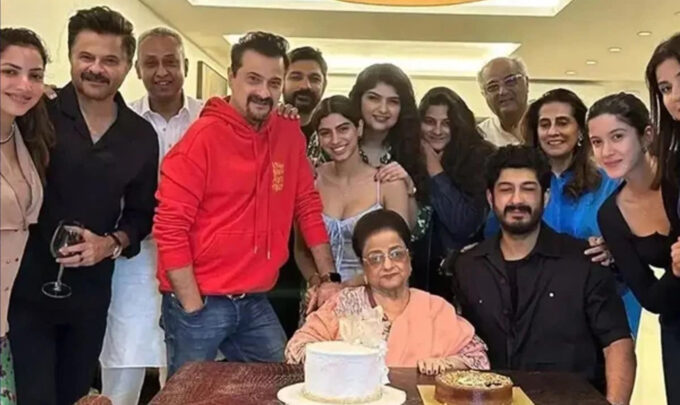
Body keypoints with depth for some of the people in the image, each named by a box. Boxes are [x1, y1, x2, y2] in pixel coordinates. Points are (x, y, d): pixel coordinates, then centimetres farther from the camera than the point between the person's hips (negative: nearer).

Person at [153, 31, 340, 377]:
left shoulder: (290, 135, 3)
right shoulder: (203, 137, -13)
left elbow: (308, 207, 11)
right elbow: (169, 227, -14)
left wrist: (328, 277, 8)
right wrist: (193, 306, -14)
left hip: (255, 303, 5)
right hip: (200, 302, -5)